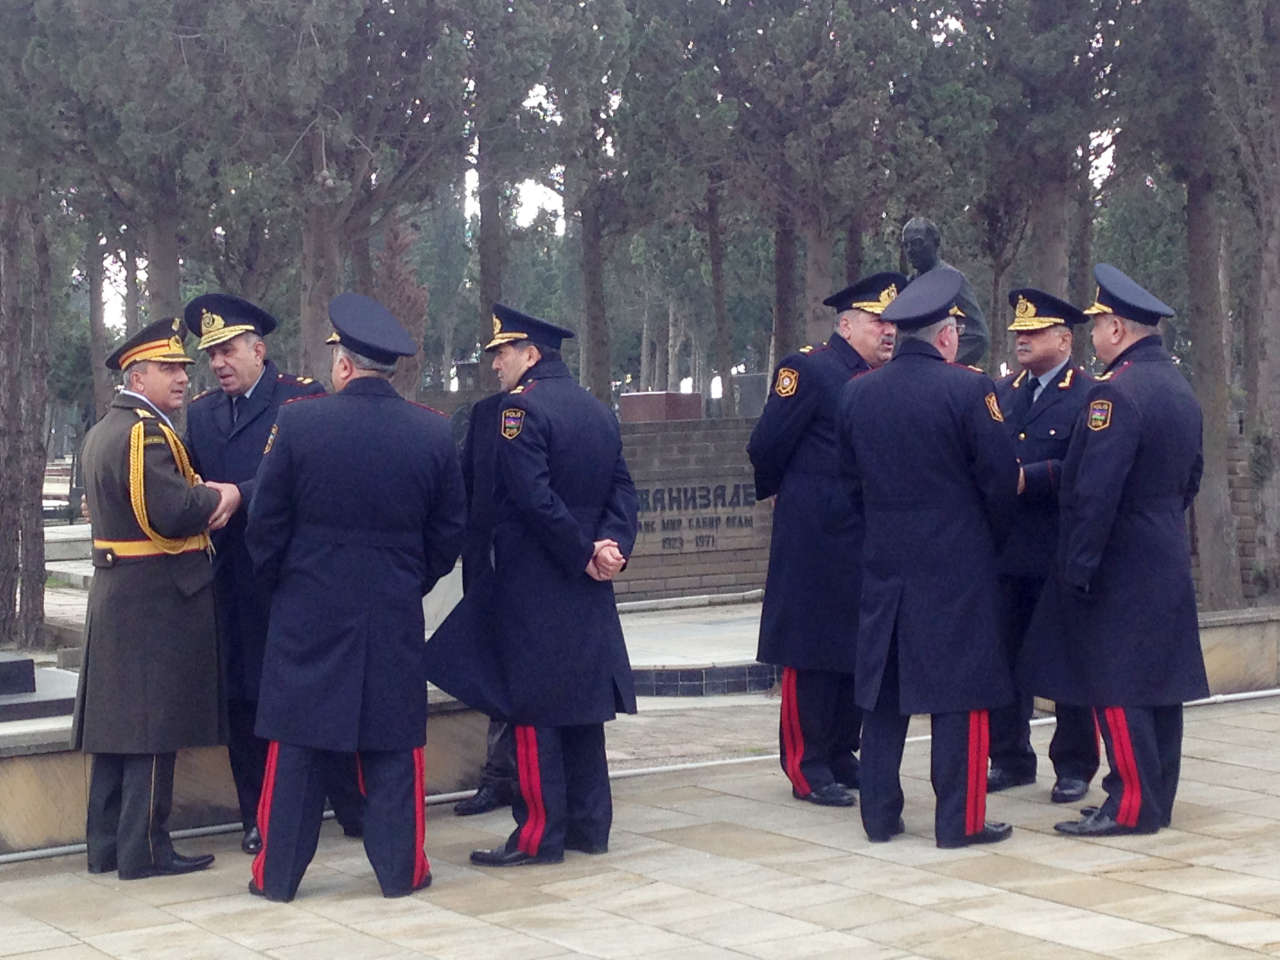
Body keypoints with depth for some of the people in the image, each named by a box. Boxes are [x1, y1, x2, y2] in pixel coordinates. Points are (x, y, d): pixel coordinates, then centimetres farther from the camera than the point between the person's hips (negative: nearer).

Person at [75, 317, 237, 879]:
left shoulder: (102, 431, 16)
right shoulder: (146, 432, -16)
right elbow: (172, 513, -26)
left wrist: (204, 502, 5)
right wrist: (219, 497, -8)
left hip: (114, 596, 10)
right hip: (158, 600, -10)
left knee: (118, 723, 13)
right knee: (154, 726, -4)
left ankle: (106, 844, 19)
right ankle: (144, 850, 1)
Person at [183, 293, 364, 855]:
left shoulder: (303, 398, -4)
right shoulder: (201, 413, 13)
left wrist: (239, 495, -24)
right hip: (233, 583, 5)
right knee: (242, 700, 8)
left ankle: (355, 809, 14)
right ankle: (258, 820, 18)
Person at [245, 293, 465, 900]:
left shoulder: (297, 423, -10)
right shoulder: (434, 433, -3)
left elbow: (266, 525, -4)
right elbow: (449, 531, 5)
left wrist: (278, 583, 13)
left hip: (306, 612, -1)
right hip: (396, 617, 2)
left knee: (295, 745, 7)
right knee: (393, 746, 10)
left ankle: (278, 873, 12)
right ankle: (400, 869, 15)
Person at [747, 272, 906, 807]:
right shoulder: (808, 370, -9)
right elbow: (766, 449, -10)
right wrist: (796, 492, 4)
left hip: (867, 544, 7)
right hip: (816, 542, -7)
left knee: (859, 656, 12)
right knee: (812, 657, -1)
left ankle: (841, 759, 24)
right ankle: (807, 772, 7)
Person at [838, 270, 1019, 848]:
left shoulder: (856, 393, 4)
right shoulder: (967, 390, -12)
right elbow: (1001, 478, -9)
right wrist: (991, 539, 8)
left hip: (883, 562, 5)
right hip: (957, 565, -5)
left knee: (882, 692, 11)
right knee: (959, 693, 1)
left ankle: (879, 815, 15)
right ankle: (959, 820, 3)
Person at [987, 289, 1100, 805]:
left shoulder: (1089, 395, -7)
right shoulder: (1002, 391, 13)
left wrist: (1025, 479, -22)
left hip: (1060, 554, -6)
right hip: (1006, 550, 6)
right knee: (1005, 656, 10)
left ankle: (1074, 767, 14)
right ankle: (1010, 759, 21)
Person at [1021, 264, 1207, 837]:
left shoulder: (1116, 391, -18)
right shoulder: (1179, 387, 12)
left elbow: (1095, 491, -23)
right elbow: (1191, 474, 20)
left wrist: (1077, 568, -20)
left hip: (1120, 568, -9)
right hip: (1168, 561, 9)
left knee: (1116, 687, -5)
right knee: (1160, 681, 12)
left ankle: (1132, 805, -2)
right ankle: (1158, 799, 19)